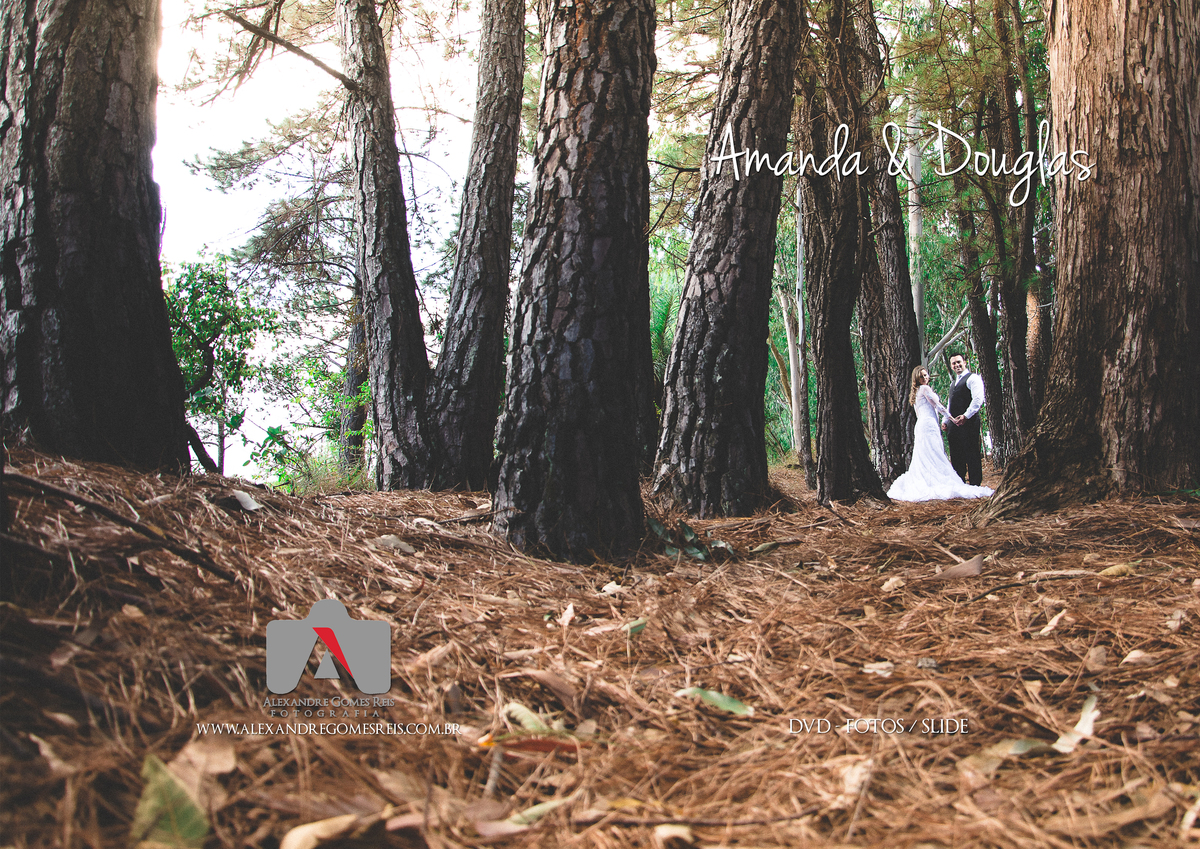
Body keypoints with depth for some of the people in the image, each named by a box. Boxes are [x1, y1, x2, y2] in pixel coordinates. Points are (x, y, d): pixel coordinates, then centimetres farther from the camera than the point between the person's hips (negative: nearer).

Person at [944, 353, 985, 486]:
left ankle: (975, 484, -3)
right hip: (953, 424, 8)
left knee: (972, 454, -6)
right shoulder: (953, 383, 25)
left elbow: (978, 400, -14)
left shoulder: (973, 378, -2)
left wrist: (965, 416, -21)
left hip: (968, 422, -8)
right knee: (956, 456, 8)